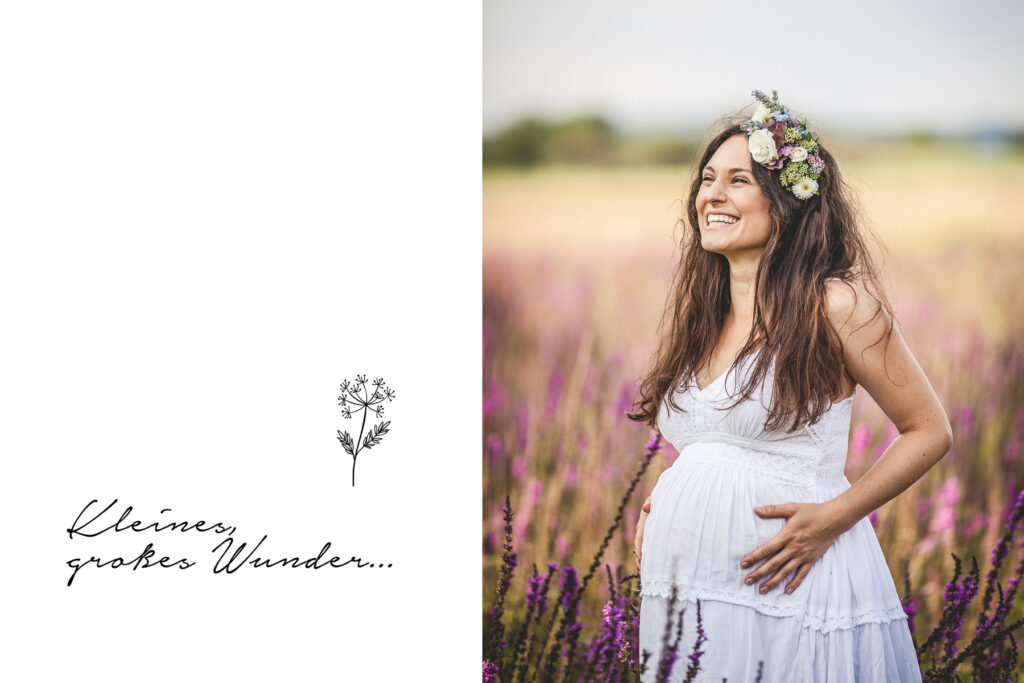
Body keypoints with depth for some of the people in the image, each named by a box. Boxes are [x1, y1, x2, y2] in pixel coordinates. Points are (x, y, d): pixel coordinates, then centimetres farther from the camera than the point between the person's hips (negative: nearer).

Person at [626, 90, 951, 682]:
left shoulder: (835, 305, -8)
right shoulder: (701, 317, 12)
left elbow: (931, 432, -5)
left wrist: (834, 517, -14)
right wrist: (661, 503, 5)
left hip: (789, 590, -6)